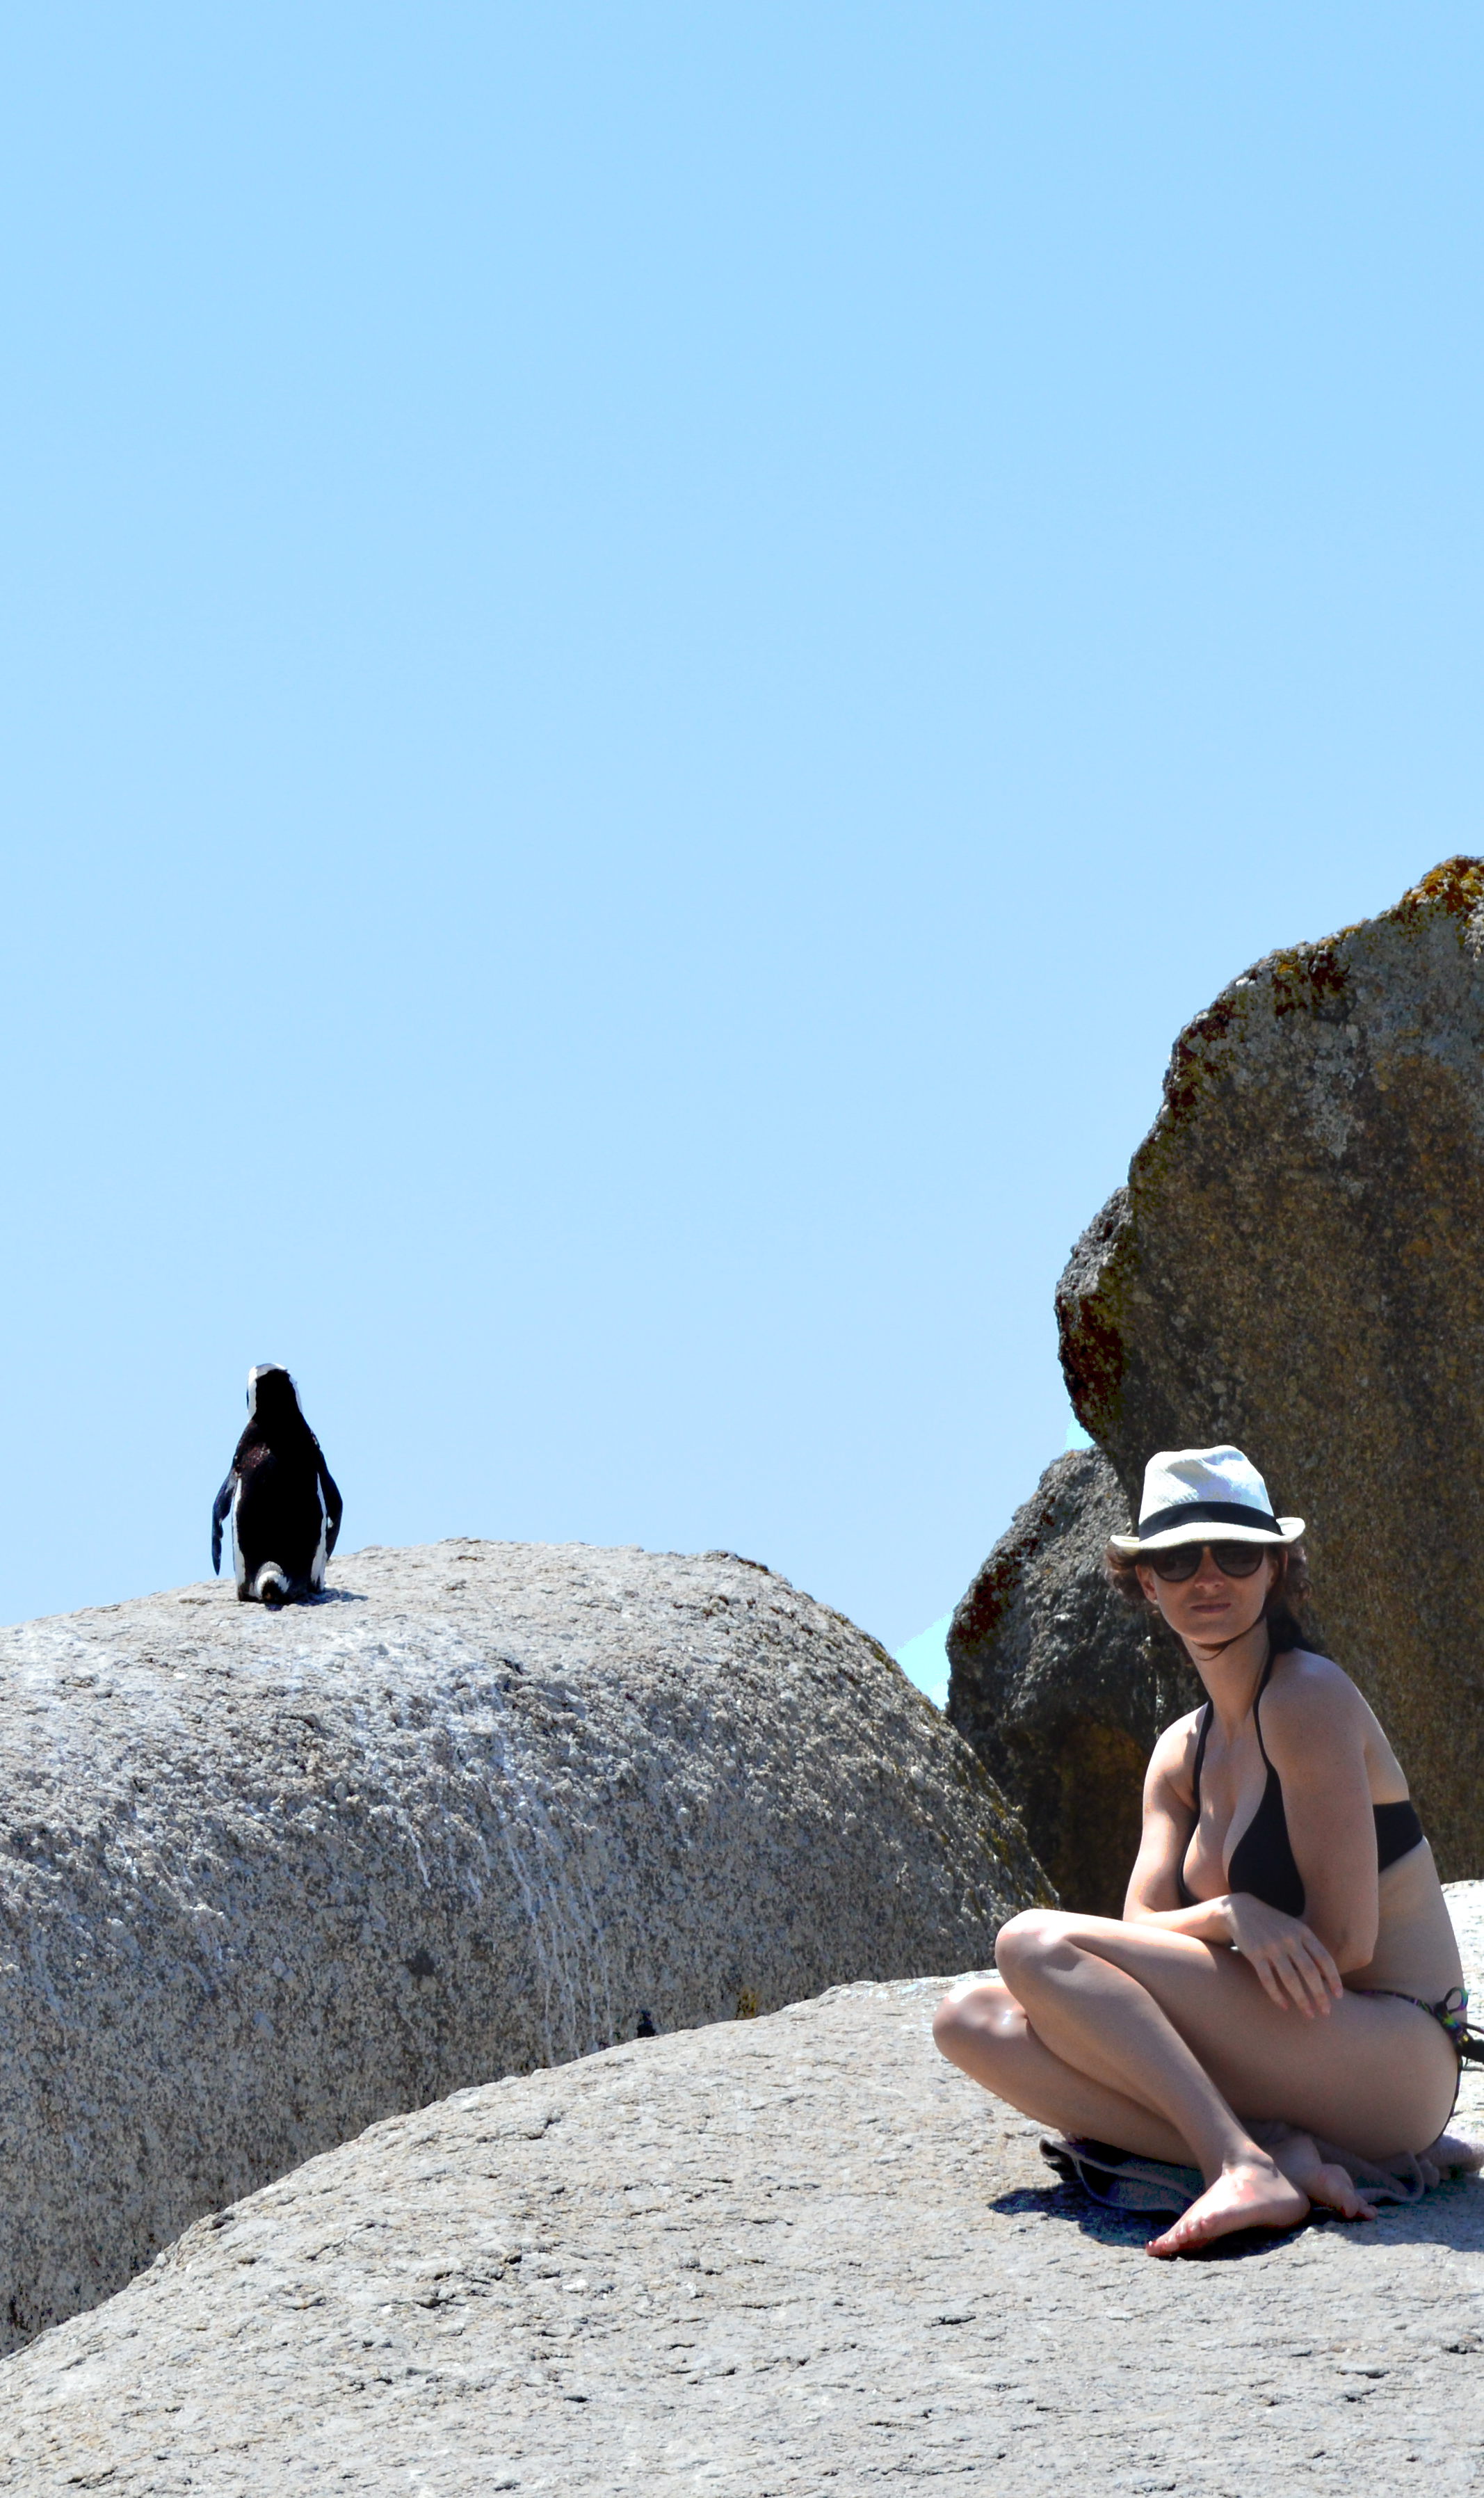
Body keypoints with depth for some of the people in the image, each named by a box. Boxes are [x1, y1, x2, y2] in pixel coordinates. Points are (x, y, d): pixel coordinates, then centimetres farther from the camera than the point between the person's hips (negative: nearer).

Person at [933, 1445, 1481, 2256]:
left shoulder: (1309, 1699, -9)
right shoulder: (1181, 1755, 15)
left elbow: (1344, 1942, -13)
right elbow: (1143, 1932, 2)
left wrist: (1195, 1928, 1)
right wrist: (1230, 1917, -21)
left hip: (1391, 2054, -8)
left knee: (1035, 1945, -17)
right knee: (972, 2018, -4)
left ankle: (1243, 2162, -31)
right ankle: (1274, 2150, -18)